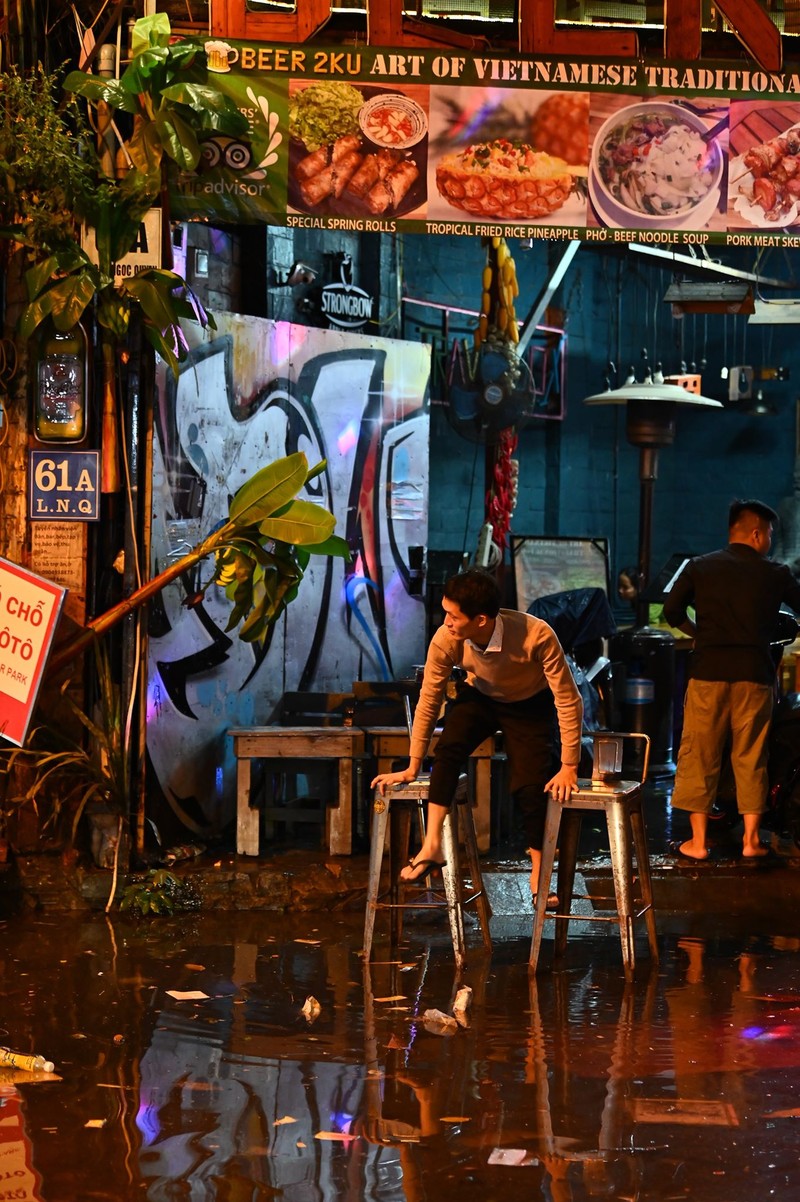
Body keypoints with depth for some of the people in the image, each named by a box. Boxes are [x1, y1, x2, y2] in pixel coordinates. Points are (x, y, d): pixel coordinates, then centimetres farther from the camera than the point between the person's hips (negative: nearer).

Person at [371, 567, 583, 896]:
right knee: (448, 749, -26)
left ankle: (539, 877, 7)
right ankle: (432, 846, -24)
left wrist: (568, 768, -24)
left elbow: (568, 701, -29)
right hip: (479, 697, 2)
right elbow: (428, 702, -17)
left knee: (530, 785, -12)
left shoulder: (537, 636, -39)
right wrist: (412, 768, -11)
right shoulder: (445, 641, -31)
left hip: (529, 705, -2)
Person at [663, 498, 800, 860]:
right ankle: (751, 840, 12)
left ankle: (698, 842, 7)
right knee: (751, 760, 10)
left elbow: (672, 610, 2)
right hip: (755, 676, 0)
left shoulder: (700, 567, 5)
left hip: (709, 673, 0)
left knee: (699, 758, 6)